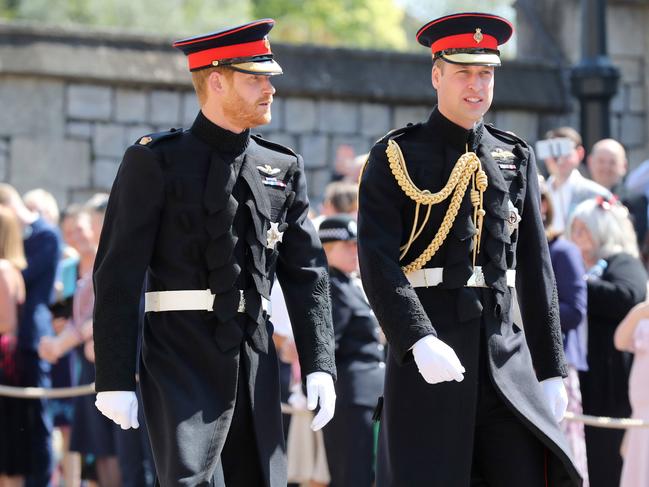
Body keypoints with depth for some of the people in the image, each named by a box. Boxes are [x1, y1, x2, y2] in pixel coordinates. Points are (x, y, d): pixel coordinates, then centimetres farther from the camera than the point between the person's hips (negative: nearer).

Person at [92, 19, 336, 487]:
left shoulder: (283, 169, 12)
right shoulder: (156, 162, -3)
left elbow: (307, 273, 12)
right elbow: (118, 276, -5)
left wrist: (320, 364, 1)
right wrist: (115, 379, -10)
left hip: (256, 361, 5)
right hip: (181, 362, -5)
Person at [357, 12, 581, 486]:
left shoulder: (516, 158, 14)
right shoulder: (395, 158, 0)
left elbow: (536, 269, 14)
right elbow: (378, 263, -10)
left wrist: (551, 368, 10)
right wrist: (419, 341, -25)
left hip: (505, 353, 4)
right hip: (427, 352, -4)